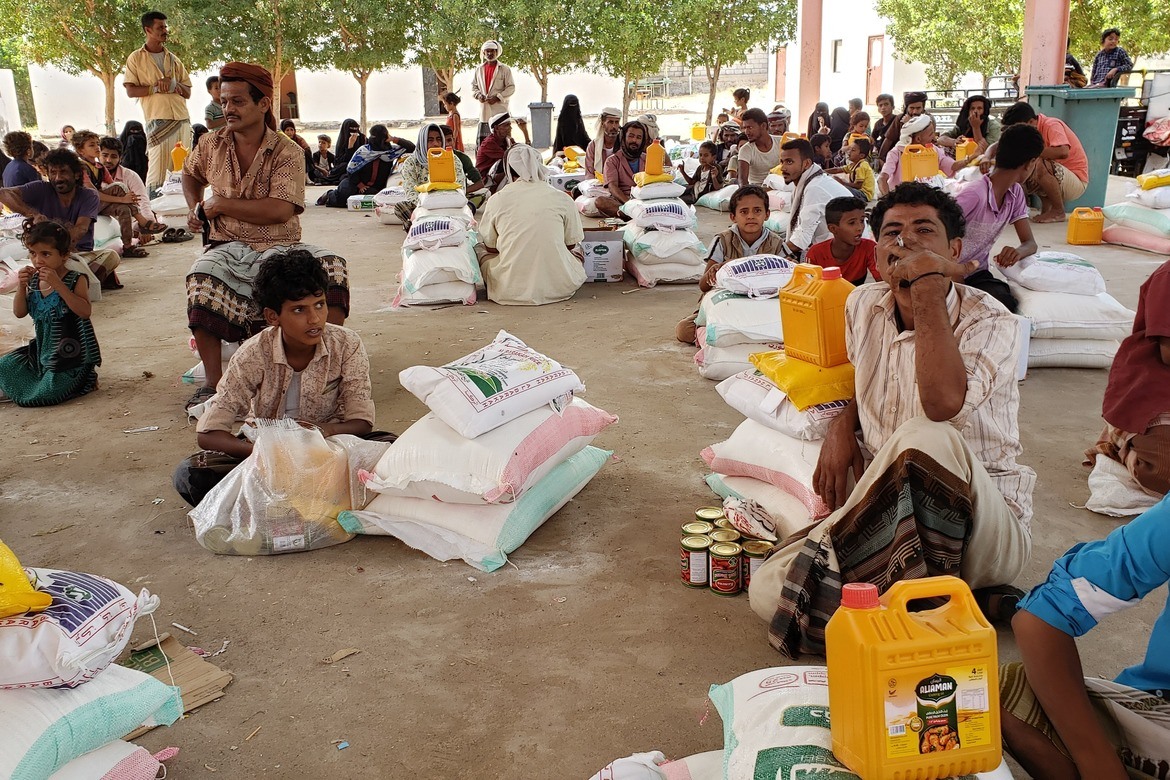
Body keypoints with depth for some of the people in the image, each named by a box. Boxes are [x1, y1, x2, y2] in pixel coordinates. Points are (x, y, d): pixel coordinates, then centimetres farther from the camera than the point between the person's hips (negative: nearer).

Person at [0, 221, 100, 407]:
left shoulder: (76, 280, -15)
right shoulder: (33, 281, 3)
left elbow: (85, 312, -29)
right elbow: (19, 313, 3)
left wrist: (58, 284, -33)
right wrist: (21, 286, -13)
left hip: (71, 352, -7)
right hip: (43, 348, 7)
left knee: (47, 393, -17)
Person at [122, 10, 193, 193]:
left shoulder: (173, 59, 20)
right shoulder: (136, 58, 8)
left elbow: (188, 92, 15)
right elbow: (131, 91, 1)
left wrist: (173, 84, -5)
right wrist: (155, 88, -12)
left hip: (182, 120, 4)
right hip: (158, 120, -4)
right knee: (157, 169, -11)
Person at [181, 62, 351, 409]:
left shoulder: (288, 153, -4)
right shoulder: (212, 145, 11)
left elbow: (280, 211, -19)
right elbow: (190, 173, 36)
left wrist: (220, 204, -12)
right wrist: (195, 207, 16)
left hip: (279, 248, -2)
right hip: (228, 248, 2)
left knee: (331, 266, -30)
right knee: (201, 279, -33)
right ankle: (213, 383, -25)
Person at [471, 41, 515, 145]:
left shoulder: (505, 69, 1)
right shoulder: (479, 69, 15)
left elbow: (511, 87, -3)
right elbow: (473, 86, 19)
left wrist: (497, 97, -13)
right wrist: (478, 95, -3)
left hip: (500, 110, -4)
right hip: (484, 111, 4)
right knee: (481, 140, 2)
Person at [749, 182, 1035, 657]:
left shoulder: (990, 324, -12)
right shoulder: (863, 306, 6)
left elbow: (943, 404, -33)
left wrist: (929, 285, -27)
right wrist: (843, 425, 5)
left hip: (988, 523, -5)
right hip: (892, 517, 5)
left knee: (925, 439, -40)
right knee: (769, 591, -19)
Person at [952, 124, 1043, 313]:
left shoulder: (1015, 193, 4)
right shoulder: (974, 195, -23)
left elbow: (1030, 243, 4)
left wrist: (1018, 252, -22)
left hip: (977, 275, 6)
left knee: (1007, 306, -24)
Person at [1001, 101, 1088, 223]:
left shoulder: (1051, 125, -19)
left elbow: (1063, 152, -38)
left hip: (1077, 181, -8)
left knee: (1038, 164, -34)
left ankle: (1058, 211, -14)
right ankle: (1046, 206, 4)